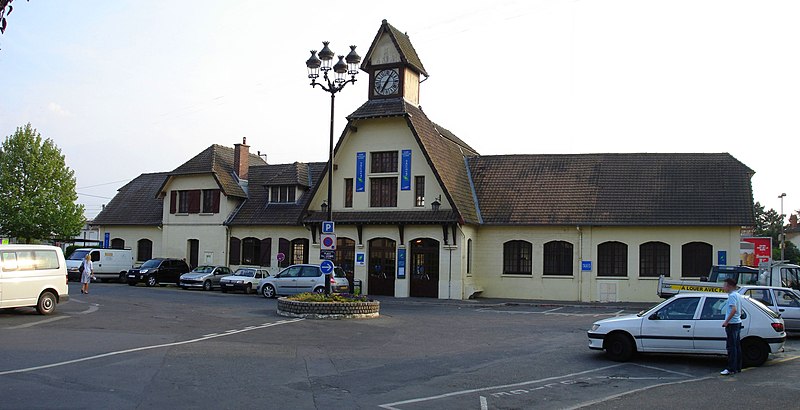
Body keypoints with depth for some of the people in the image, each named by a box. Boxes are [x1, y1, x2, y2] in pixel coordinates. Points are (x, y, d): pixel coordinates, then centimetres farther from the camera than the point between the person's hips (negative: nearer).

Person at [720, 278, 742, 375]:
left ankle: (731, 369, -7)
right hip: (738, 323, 10)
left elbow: (734, 309, -27)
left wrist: (726, 321, -23)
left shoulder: (732, 295, -16)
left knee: (731, 347, -8)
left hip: (732, 324, -10)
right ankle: (738, 367, 17)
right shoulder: (738, 295, 15)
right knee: (737, 346, 13)